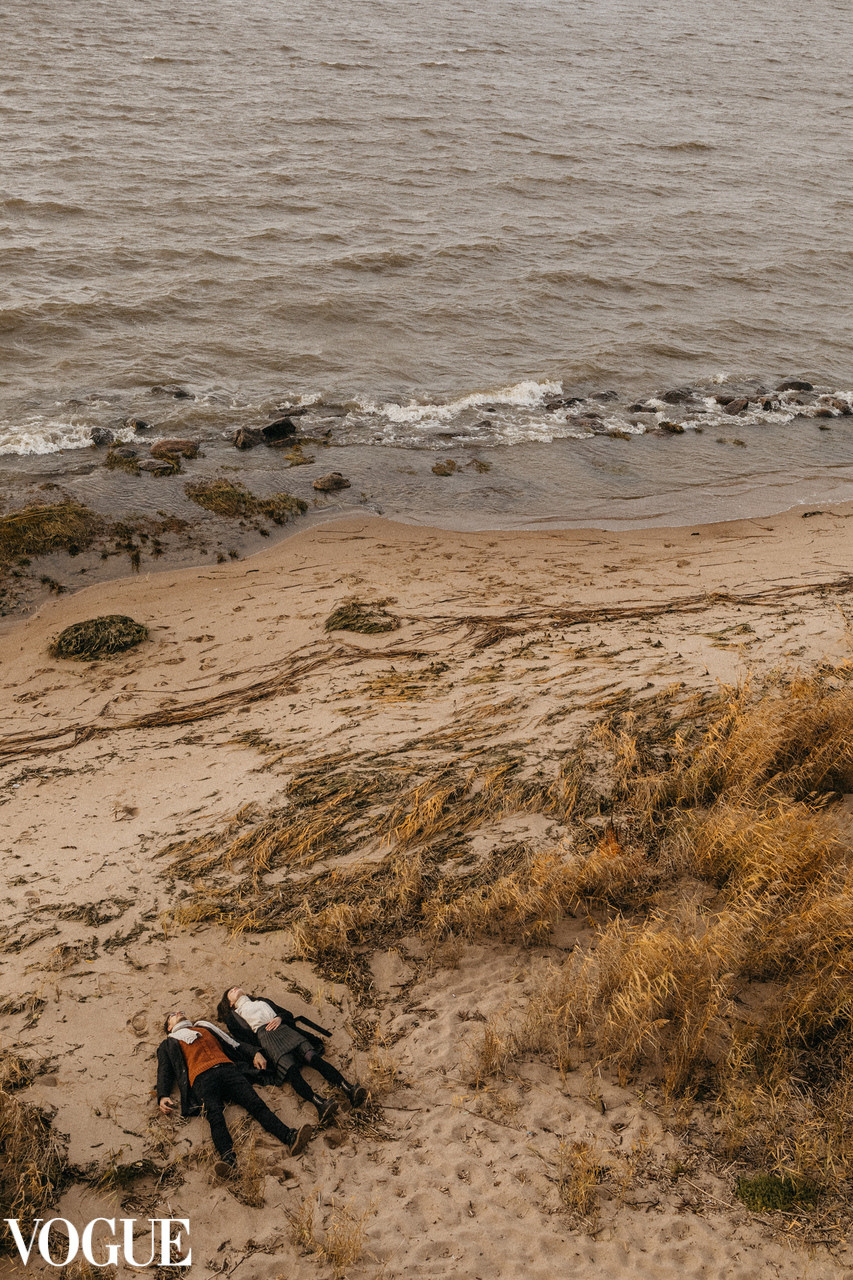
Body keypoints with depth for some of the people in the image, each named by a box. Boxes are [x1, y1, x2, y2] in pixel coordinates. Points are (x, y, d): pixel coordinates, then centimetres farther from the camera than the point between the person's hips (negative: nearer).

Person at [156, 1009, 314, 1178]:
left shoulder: (206, 1028, 39)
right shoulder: (169, 1044, 32)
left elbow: (233, 1043, 32)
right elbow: (164, 1072, 19)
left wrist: (254, 1053, 13)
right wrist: (163, 1096, -3)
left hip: (227, 1068, 2)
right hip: (202, 1077, -2)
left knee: (256, 1104, -22)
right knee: (214, 1114, -32)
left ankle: (290, 1138, -42)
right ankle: (227, 1157, -54)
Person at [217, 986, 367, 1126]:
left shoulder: (263, 1001, 37)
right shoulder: (234, 1016, 24)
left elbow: (288, 1013, 29)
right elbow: (242, 1036, 6)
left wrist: (280, 1017, 6)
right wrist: (256, 1052, -11)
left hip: (284, 1029, 3)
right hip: (264, 1036, -3)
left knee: (313, 1057, -25)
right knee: (290, 1069, -32)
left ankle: (348, 1090, -43)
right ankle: (319, 1103, -54)